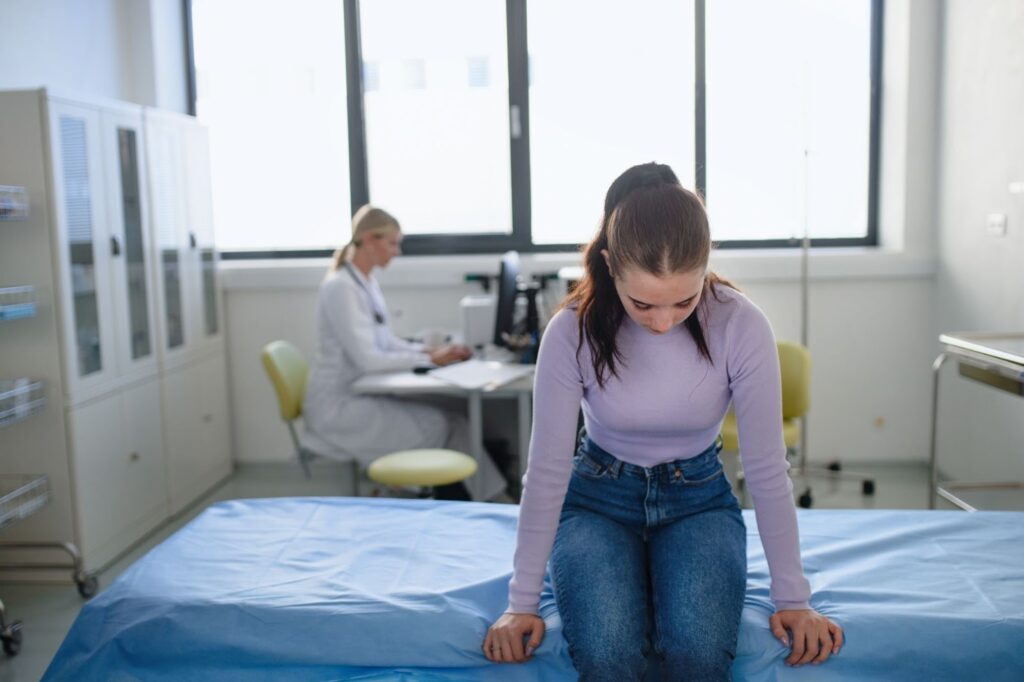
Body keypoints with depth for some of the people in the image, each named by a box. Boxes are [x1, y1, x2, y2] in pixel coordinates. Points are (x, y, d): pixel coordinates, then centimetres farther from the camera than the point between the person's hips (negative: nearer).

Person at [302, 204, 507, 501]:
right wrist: (429, 359, -18)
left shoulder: (368, 282, 10)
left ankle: (486, 494, -5)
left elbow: (385, 341, 15)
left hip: (362, 396, 8)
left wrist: (431, 350, -1)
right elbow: (367, 359, -24)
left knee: (453, 419, -6)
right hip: (338, 406, -8)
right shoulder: (340, 287, -19)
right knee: (436, 424, -14)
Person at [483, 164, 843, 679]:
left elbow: (766, 468, -14)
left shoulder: (741, 326, -21)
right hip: (599, 500, 0)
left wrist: (792, 598, -10)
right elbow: (546, 470, -16)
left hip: (699, 500, 1)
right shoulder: (573, 332, -22)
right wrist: (522, 603, -14)